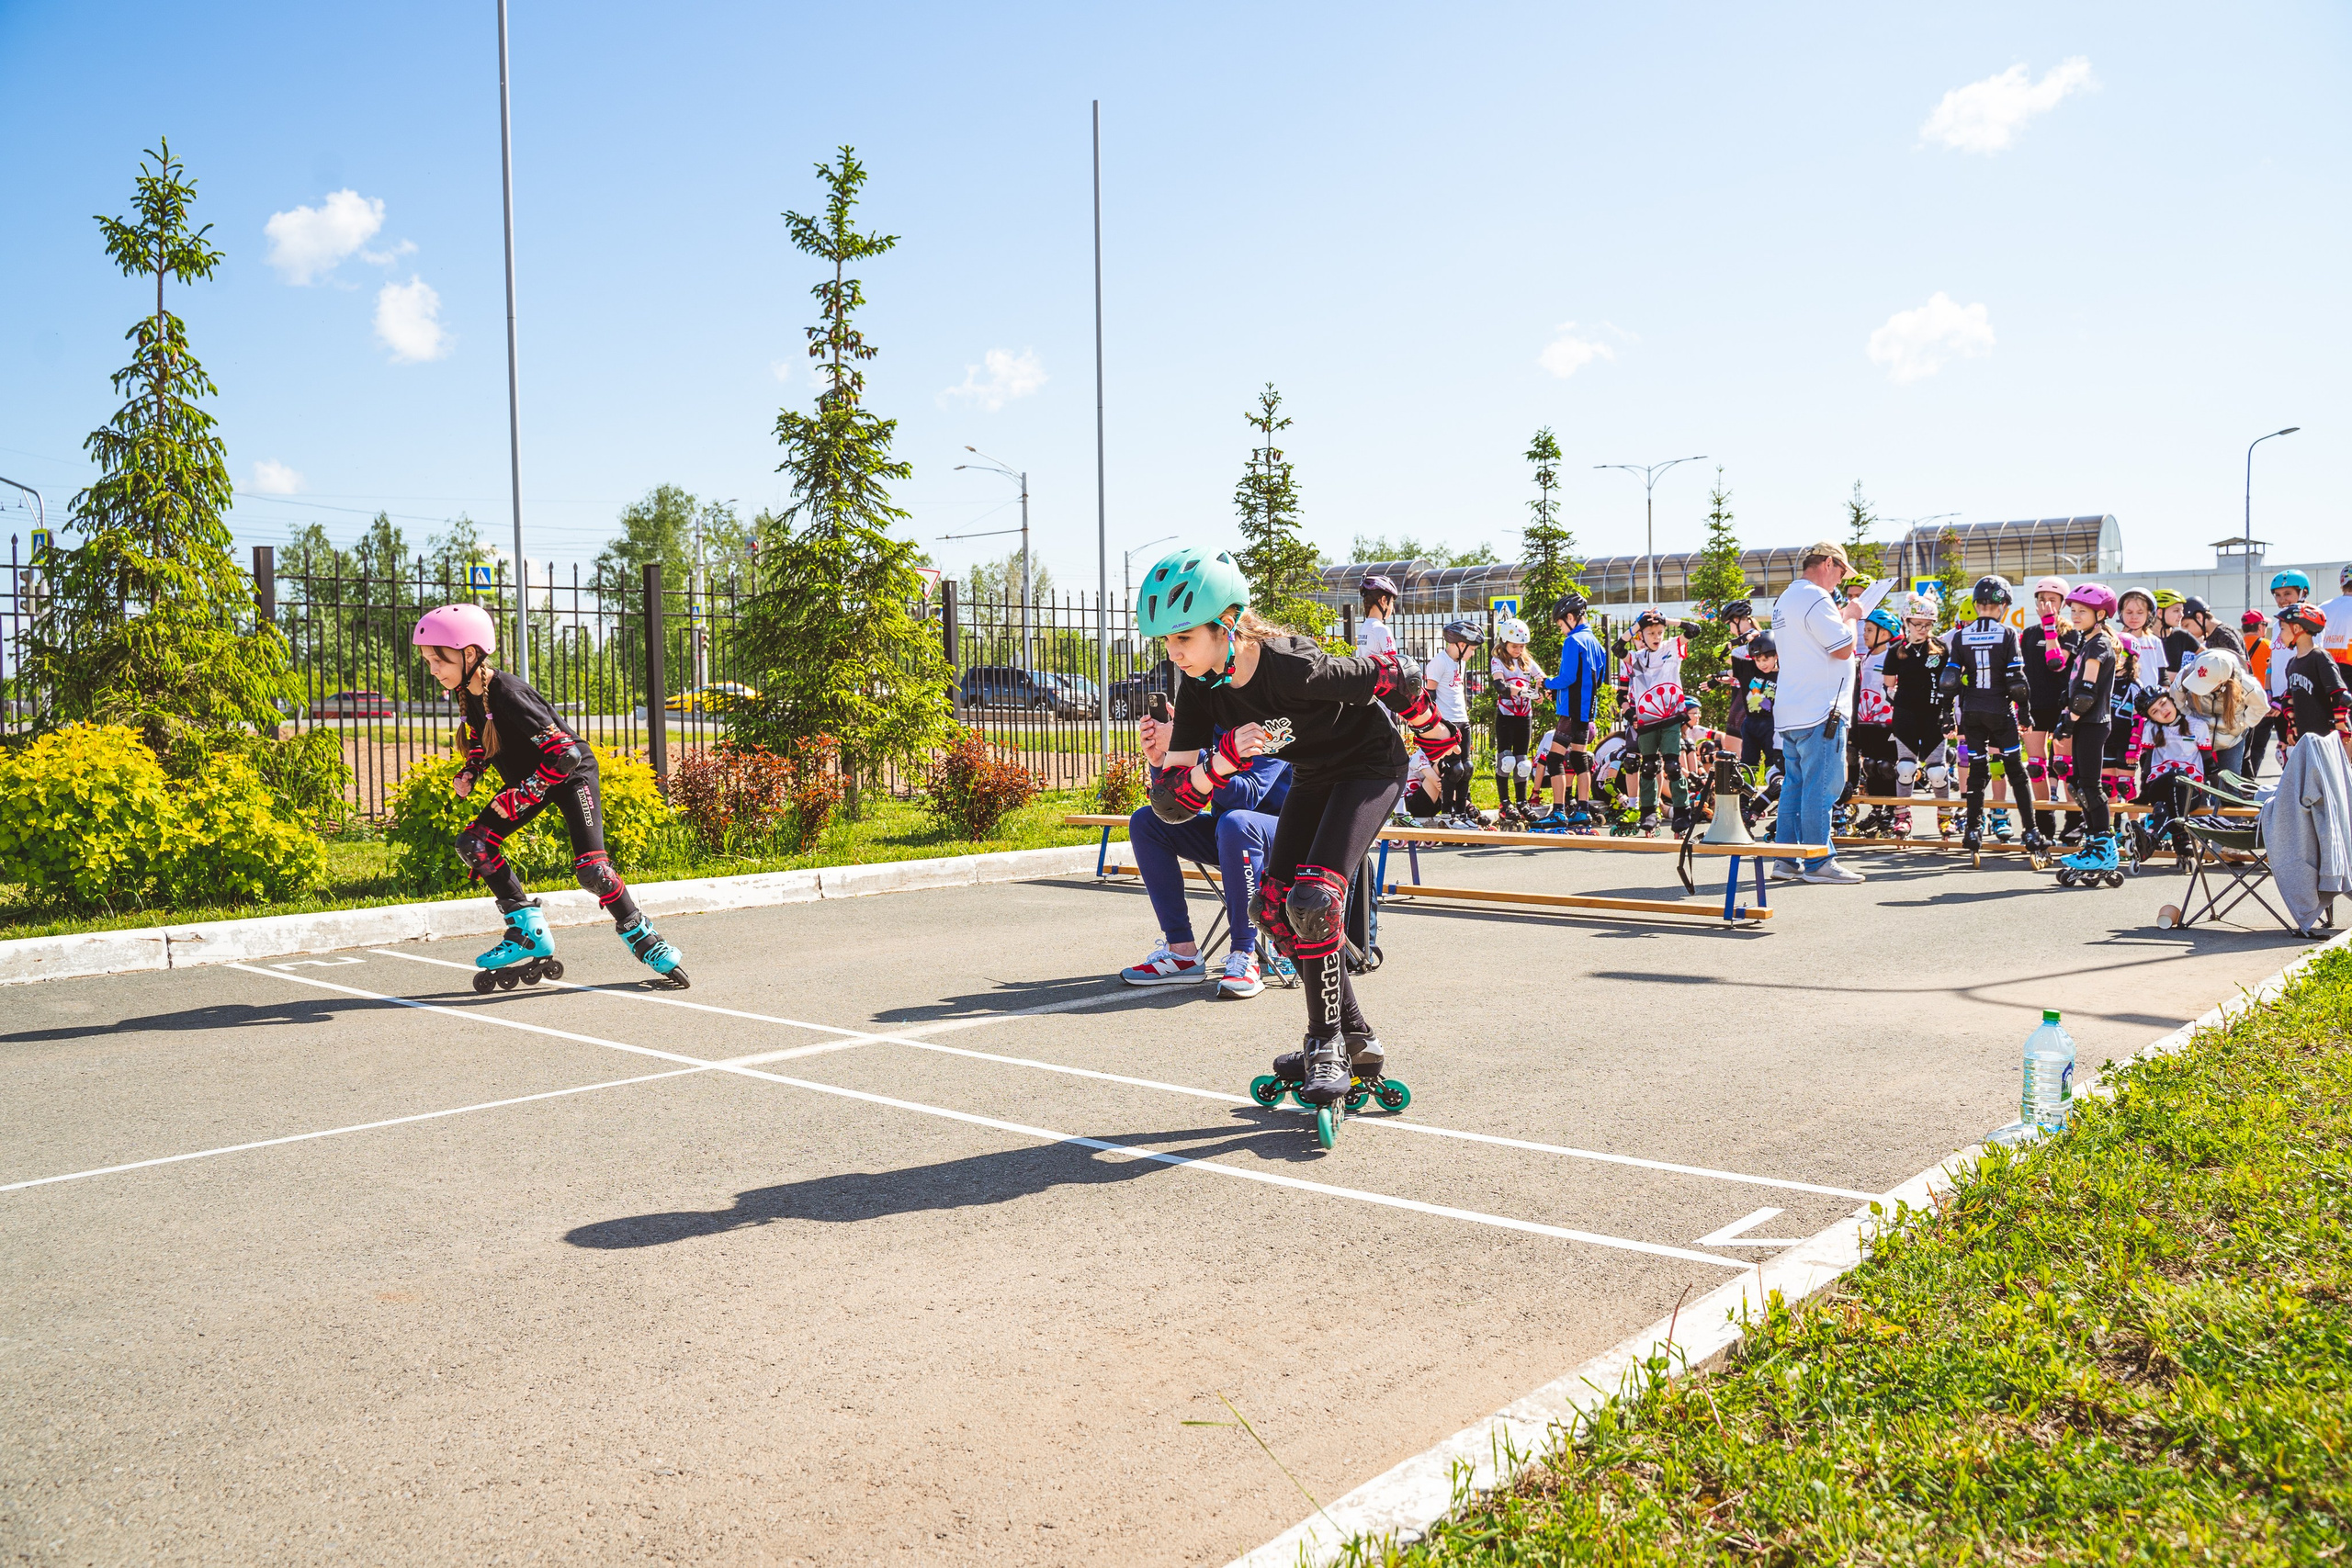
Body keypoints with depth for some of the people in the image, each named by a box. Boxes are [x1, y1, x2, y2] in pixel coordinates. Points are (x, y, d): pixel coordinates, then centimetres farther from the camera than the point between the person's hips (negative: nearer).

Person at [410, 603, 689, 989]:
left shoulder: (508, 694, -30)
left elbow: (566, 753, -34)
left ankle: (649, 945, -4)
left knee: (590, 869, -19)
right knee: (473, 842, -4)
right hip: (529, 781, 9)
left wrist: (520, 798, -27)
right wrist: (468, 773, -3)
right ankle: (531, 933, 3)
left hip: (572, 775, -9)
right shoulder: (467, 693, -5)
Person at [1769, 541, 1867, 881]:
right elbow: (1843, 649, -15)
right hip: (1820, 712, -10)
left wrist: (1840, 619, 23)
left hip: (1789, 712, 10)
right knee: (1822, 786, -6)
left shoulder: (1784, 600, 18)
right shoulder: (1816, 599, -13)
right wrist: (1851, 618, 1)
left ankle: (1786, 859, 12)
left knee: (1794, 785, 11)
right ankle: (1819, 862, -4)